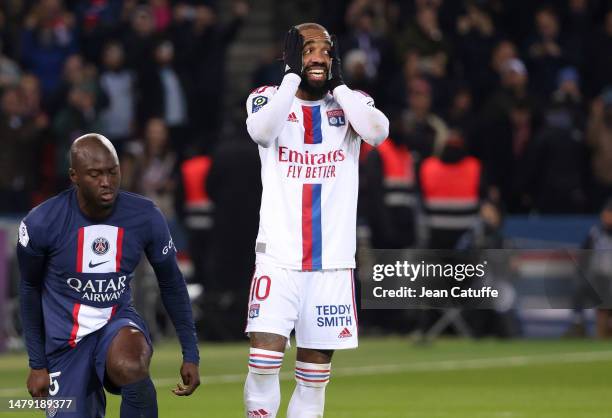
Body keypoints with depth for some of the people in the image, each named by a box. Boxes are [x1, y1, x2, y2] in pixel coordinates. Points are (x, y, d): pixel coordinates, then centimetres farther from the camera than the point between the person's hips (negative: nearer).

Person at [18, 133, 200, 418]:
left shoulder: (145, 218, -11)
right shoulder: (43, 223, -15)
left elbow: (171, 285, 5)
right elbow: (30, 289, 4)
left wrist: (191, 355, 5)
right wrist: (37, 364, 6)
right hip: (66, 340, 1)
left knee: (130, 367, -36)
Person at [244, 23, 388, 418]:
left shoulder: (351, 102, 7)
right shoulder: (268, 99, 4)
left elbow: (377, 132, -15)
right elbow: (262, 130, -20)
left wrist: (337, 82, -9)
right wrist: (293, 74, -15)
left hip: (333, 260, 2)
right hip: (279, 256, -2)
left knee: (316, 373, 5)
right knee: (265, 361, -15)